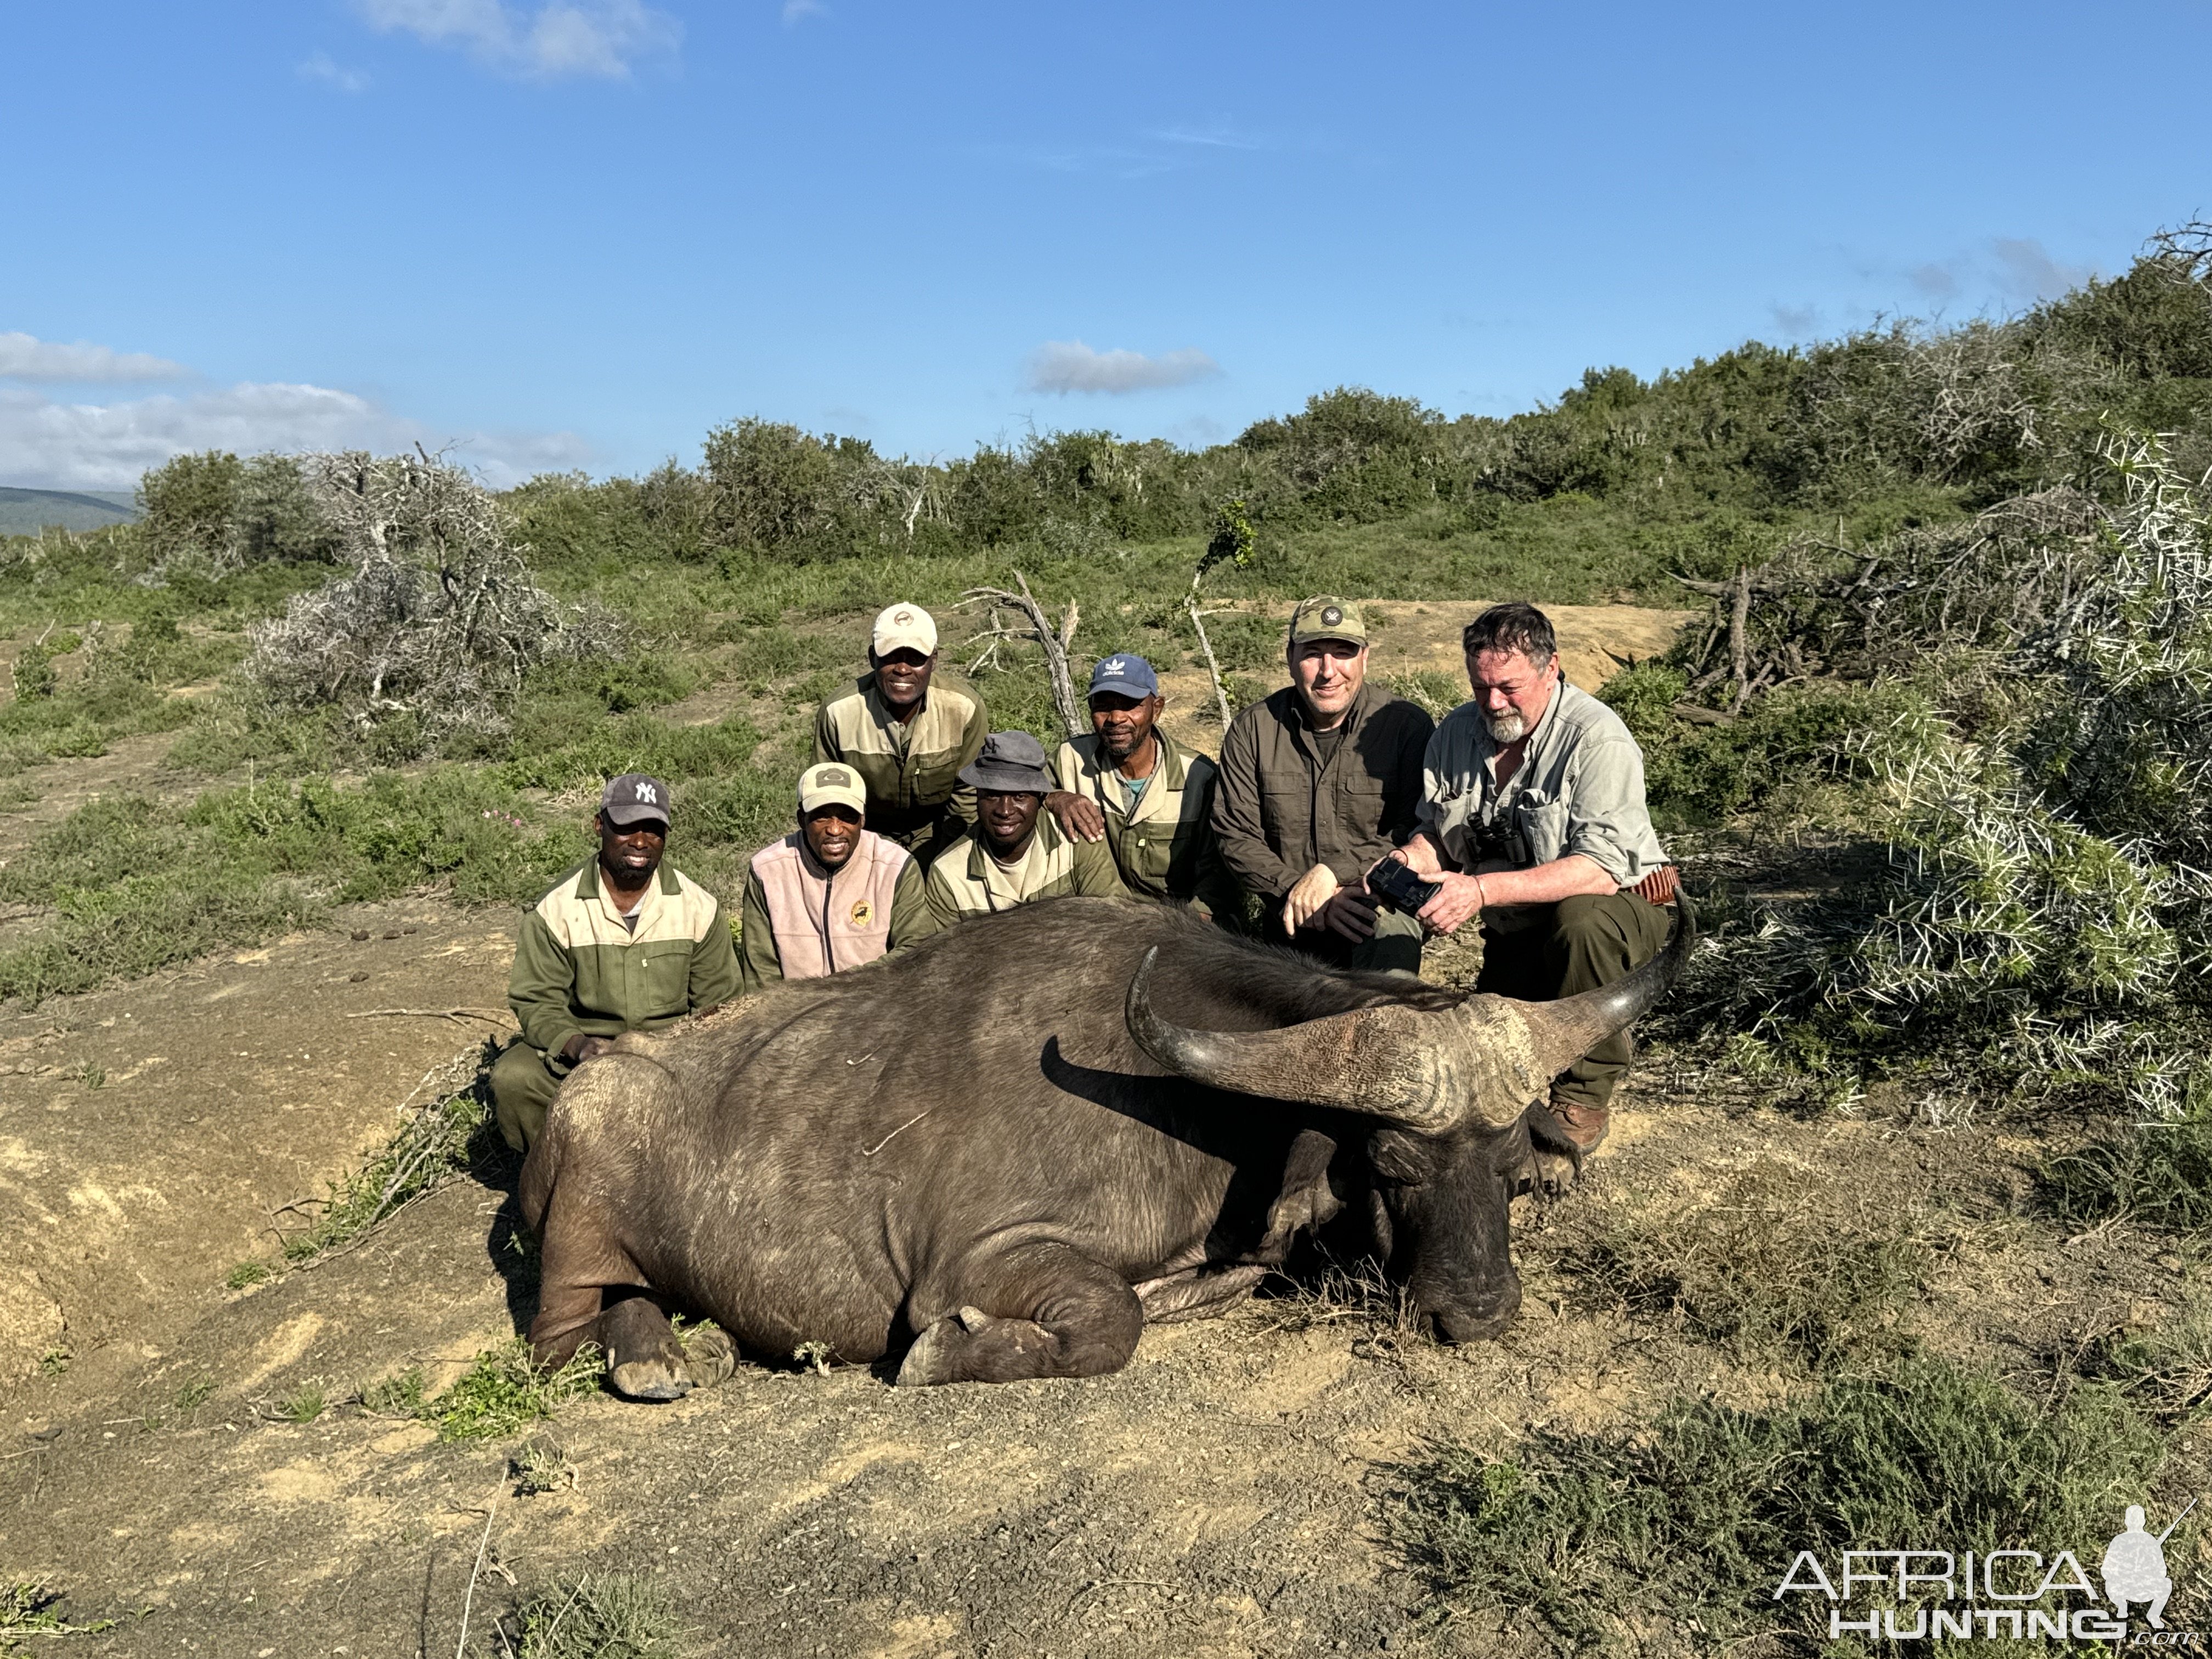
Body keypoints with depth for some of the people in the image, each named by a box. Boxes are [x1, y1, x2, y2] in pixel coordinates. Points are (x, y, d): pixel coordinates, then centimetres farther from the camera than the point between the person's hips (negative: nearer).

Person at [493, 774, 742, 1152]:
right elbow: (535, 1002, -5)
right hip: (580, 1051, 0)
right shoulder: (555, 911, -5)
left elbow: (719, 1004, 4)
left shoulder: (699, 907, -1)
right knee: (511, 1078, -27)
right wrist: (575, 1044, -26)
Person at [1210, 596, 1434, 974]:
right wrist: (1306, 893, -14)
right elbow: (1236, 837, 0)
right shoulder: (1251, 730, 3)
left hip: (1381, 908, -3)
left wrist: (1330, 873, -19)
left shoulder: (1408, 726, -3)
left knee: (1391, 937, -34)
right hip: (1287, 928, 3)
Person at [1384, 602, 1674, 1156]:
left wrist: (1485, 890, -44)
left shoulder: (1598, 739, -23)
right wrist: (1405, 861, -20)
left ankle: (1584, 1095, -18)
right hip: (1518, 933, 6)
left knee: (1581, 919, -38)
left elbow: (1603, 867, -33)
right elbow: (1438, 834, 5)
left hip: (1616, 912, -5)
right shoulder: (1458, 731, -4)